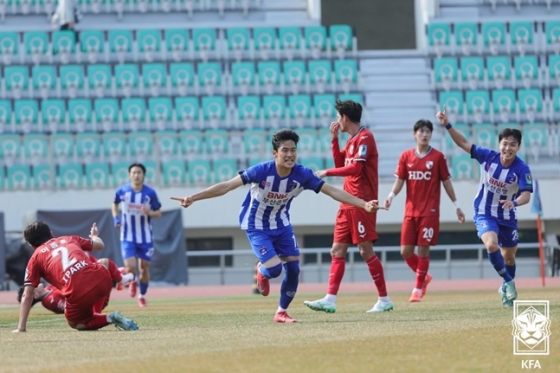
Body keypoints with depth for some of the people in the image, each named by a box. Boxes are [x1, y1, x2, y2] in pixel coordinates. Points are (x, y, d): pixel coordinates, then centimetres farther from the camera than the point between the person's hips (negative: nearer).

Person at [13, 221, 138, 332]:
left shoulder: (36, 257, 18)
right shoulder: (69, 239, 26)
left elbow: (27, 296, 13)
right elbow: (100, 245, 41)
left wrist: (21, 327, 17)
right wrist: (94, 236, 65)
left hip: (79, 293, -4)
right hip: (102, 279, 4)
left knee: (74, 323, 26)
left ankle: (110, 319, -1)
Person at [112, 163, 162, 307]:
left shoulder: (150, 193, -10)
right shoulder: (122, 191, -6)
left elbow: (158, 213, -2)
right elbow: (115, 204, 15)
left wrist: (149, 212, -23)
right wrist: (116, 218, -2)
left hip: (146, 237, 0)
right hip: (128, 237, 0)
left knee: (144, 267, 6)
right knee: (130, 267, -13)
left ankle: (142, 296, 27)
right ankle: (132, 282, 23)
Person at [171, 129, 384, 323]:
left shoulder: (302, 175, -19)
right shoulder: (262, 171, -30)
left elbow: (333, 192, -15)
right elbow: (227, 186, -29)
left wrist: (364, 204, -22)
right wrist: (193, 198, -34)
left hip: (282, 225, 4)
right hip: (256, 226, -4)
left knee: (293, 268, -2)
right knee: (274, 269, -18)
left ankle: (281, 312, 20)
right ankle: (261, 272, 22)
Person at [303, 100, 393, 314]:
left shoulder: (364, 138, -12)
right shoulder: (351, 140, 16)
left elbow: (355, 168, -21)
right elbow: (340, 164, 24)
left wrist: (327, 173, -13)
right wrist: (334, 138, 16)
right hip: (348, 204, 10)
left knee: (366, 250, -7)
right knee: (337, 251, 4)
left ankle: (384, 300, 1)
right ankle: (330, 300, 1)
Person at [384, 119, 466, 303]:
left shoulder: (438, 157, 0)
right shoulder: (406, 156, 6)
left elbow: (446, 182, 5)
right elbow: (399, 181, 6)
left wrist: (456, 206, 7)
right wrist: (391, 196, -13)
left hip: (430, 212, -3)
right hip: (410, 211, 3)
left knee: (423, 249, -5)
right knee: (405, 251, 0)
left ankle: (418, 288, 5)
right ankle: (424, 276, 25)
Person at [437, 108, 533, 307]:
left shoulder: (522, 169, -20)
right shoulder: (488, 157, -15)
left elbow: (526, 195, -28)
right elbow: (464, 143, -7)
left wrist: (515, 202, -50)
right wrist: (447, 125, -18)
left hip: (507, 217, 1)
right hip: (485, 214, -1)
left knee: (509, 257, 14)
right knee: (492, 245, -27)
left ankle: (506, 289, 42)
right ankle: (509, 282, -8)